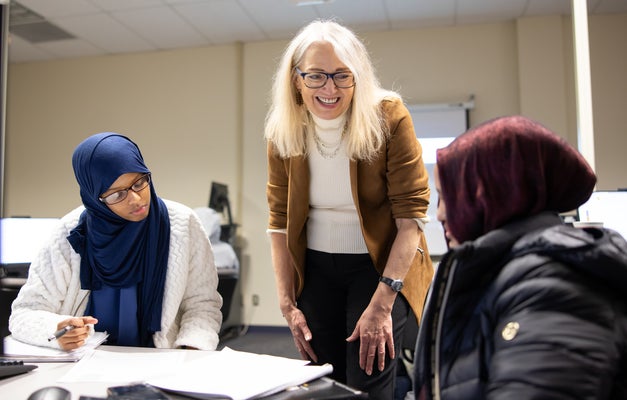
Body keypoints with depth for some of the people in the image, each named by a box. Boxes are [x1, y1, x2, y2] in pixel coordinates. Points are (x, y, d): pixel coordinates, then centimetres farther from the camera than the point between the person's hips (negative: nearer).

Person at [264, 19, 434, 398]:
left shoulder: (389, 118, -16)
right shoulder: (283, 132, -6)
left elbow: (411, 213, -18)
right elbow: (279, 220, 1)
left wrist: (381, 304, -23)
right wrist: (288, 303, -2)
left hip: (381, 265, -3)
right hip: (315, 268, 3)